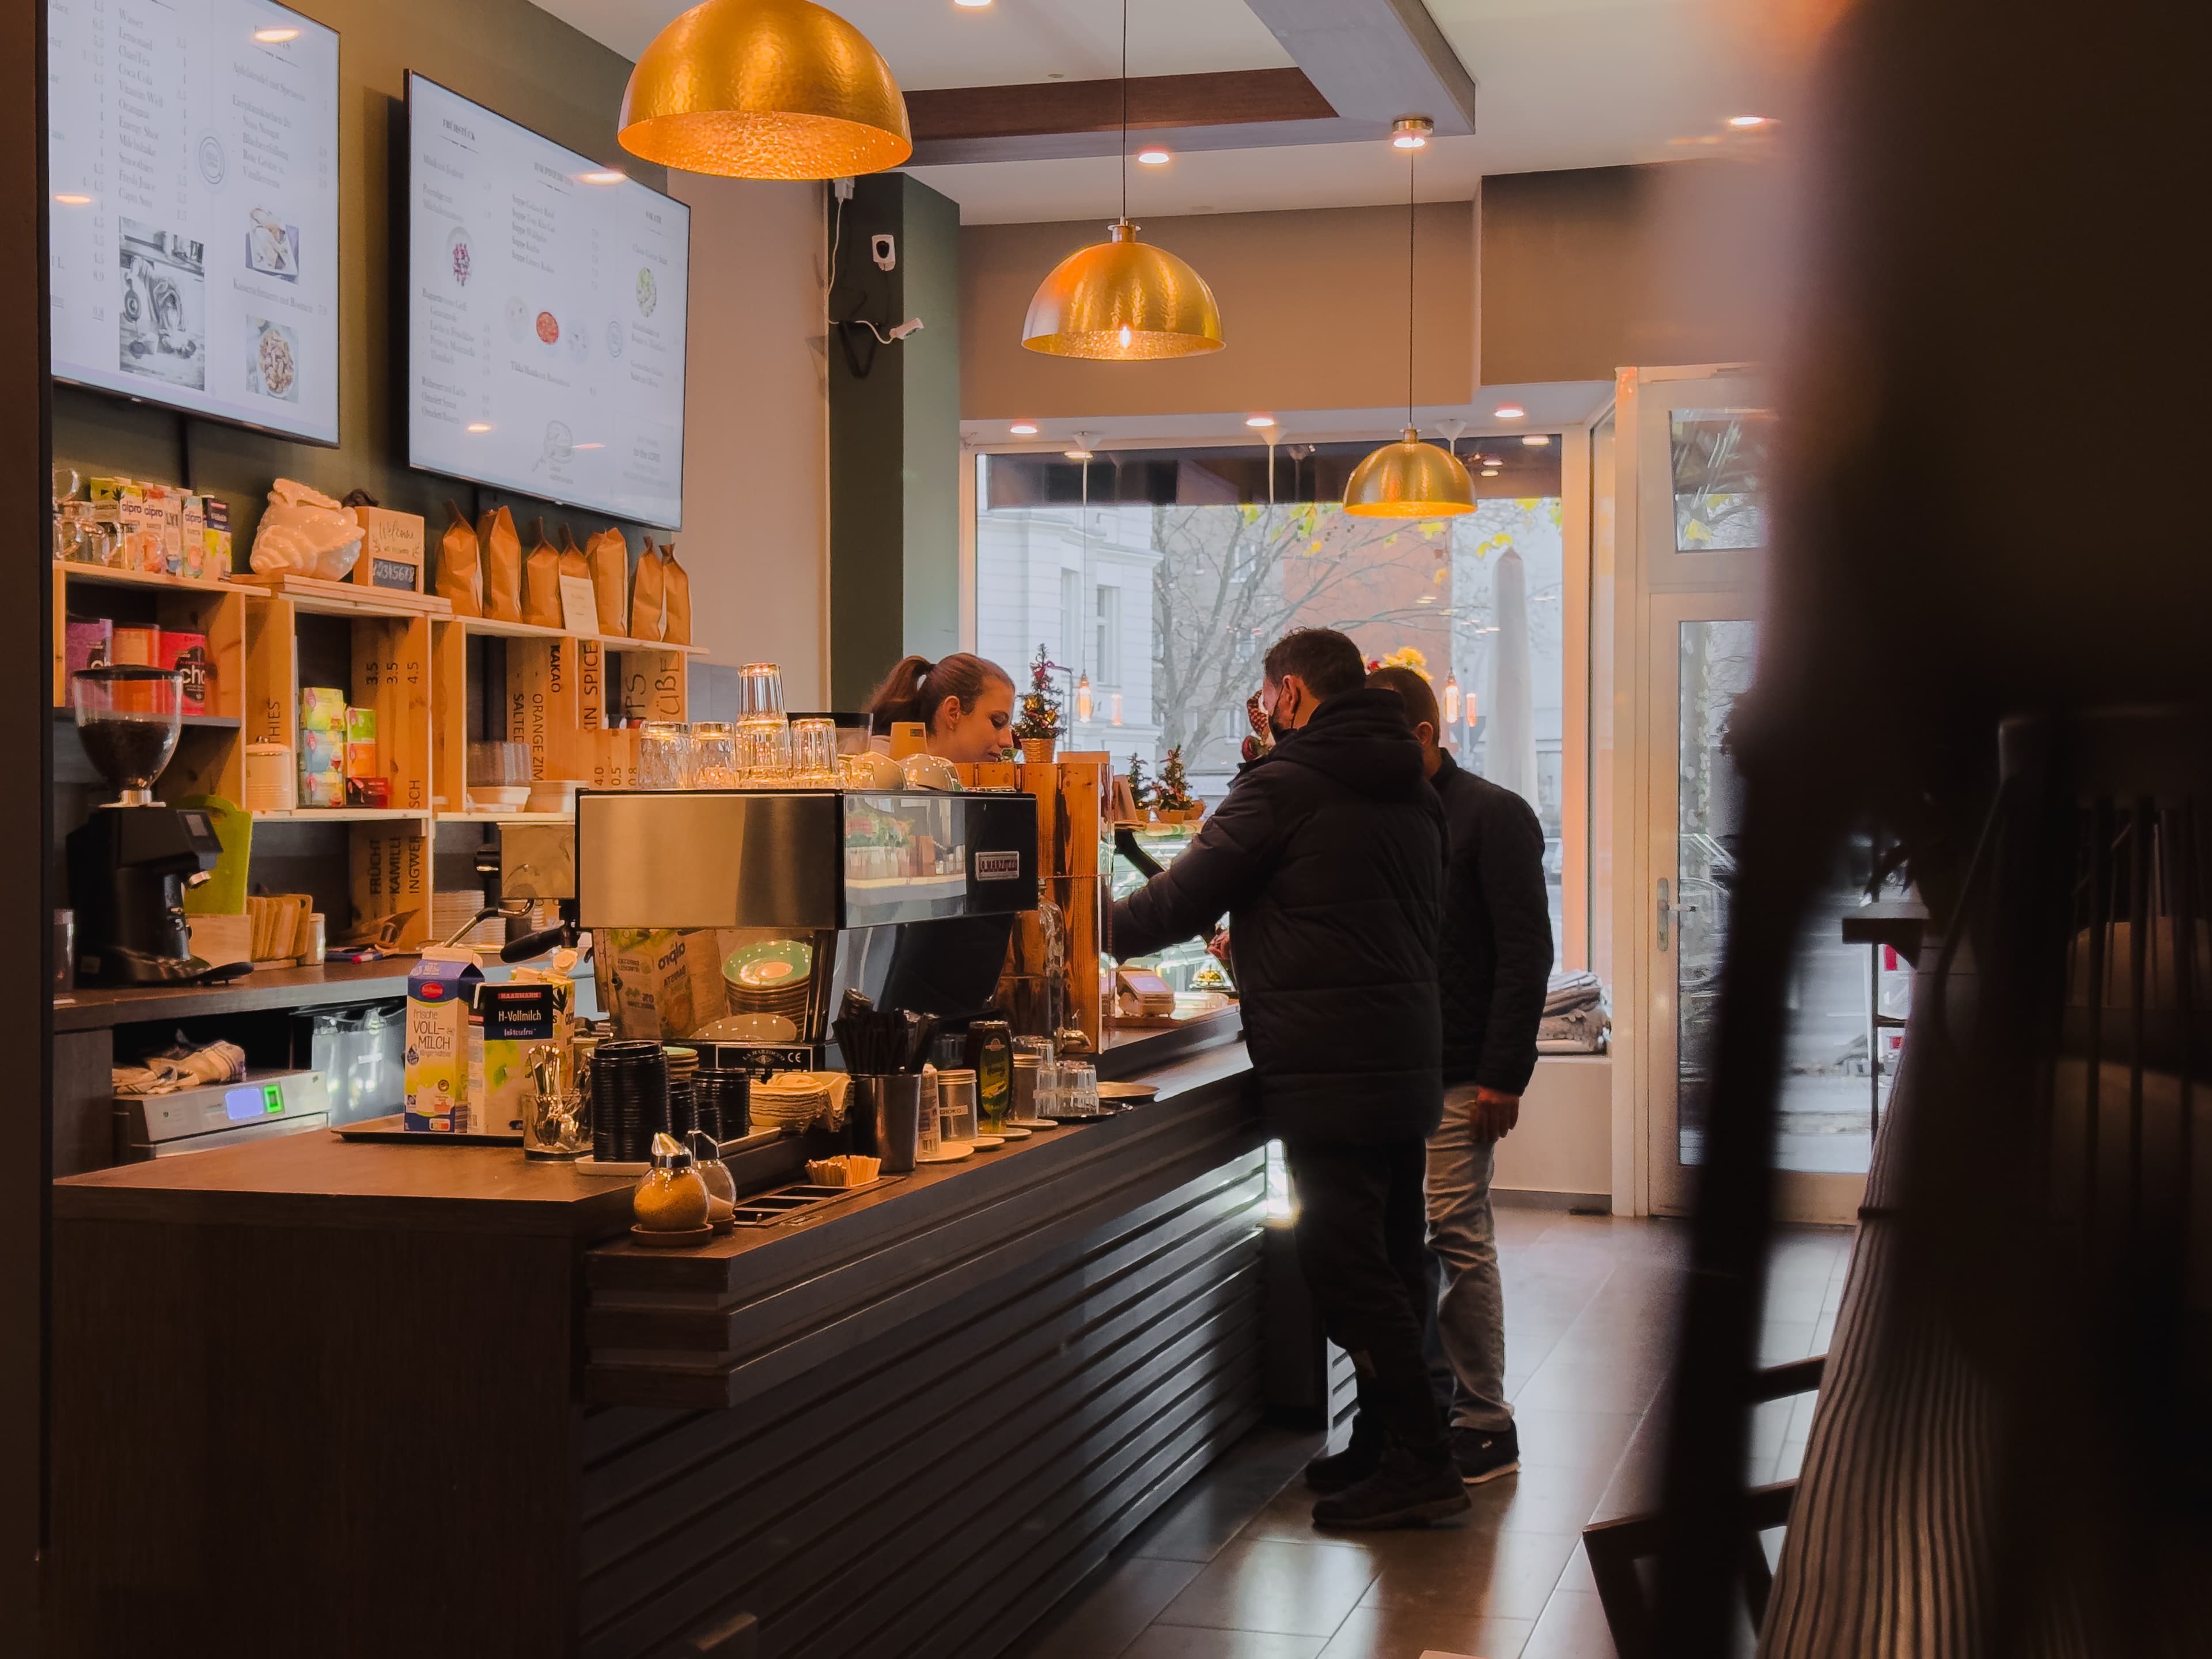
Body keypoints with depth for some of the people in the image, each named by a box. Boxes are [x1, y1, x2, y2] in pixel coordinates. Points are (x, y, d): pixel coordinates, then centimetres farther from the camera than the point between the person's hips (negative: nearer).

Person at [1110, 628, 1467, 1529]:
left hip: (1329, 1071, -9)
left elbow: (1183, 898, -5)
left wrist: (1097, 931, 14)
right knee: (1390, 1259, 14)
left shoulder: (1284, 785, -9)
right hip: (1408, 1057, 9)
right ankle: (1392, 1444, 22)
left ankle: (1416, 1463, -3)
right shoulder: (1411, 792, 16)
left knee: (1346, 1265, -4)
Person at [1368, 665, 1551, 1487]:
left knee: (1456, 1236, -7)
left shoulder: (1492, 816, -4)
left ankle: (1485, 1427, 1)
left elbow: (1526, 951, -9)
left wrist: (1504, 1076, -15)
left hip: (1456, 1075, -6)